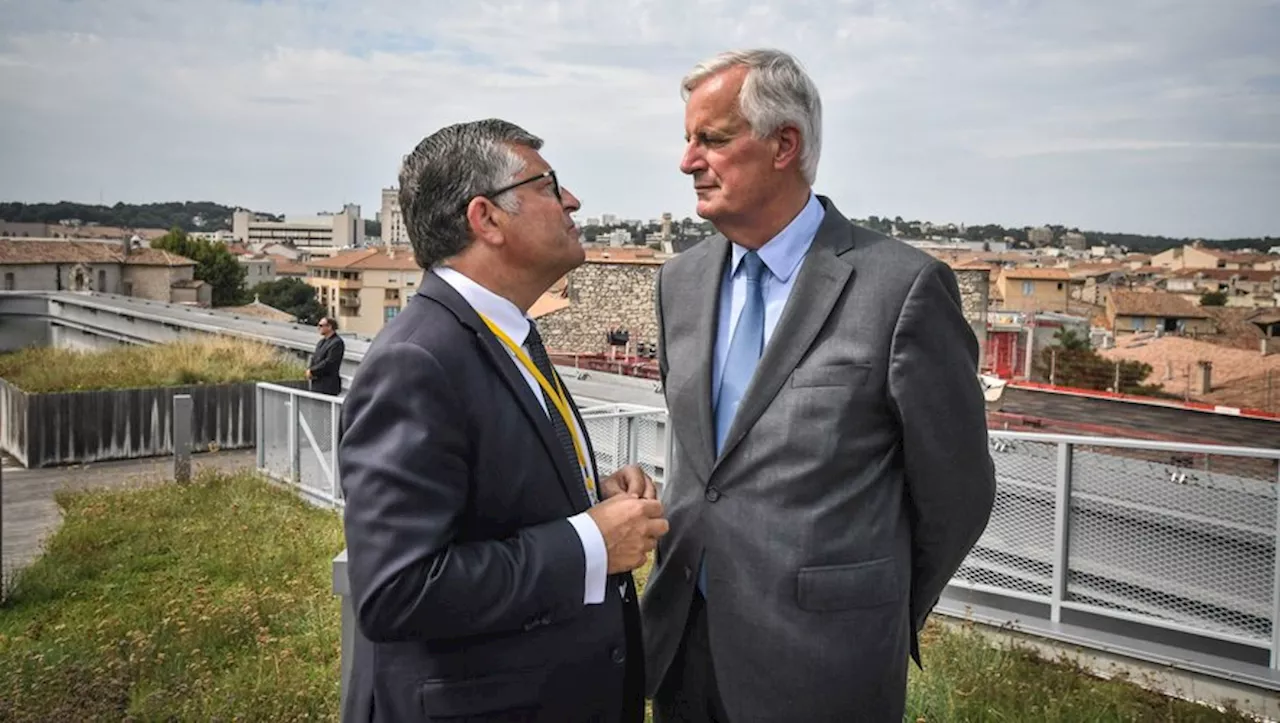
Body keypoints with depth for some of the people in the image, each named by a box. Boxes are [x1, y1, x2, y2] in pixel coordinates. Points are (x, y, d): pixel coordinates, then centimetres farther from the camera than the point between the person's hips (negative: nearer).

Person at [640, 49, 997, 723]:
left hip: (816, 661, -5)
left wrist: (885, 619, 5)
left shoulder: (902, 286, -15)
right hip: (685, 640, 5)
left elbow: (955, 490, -6)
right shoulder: (681, 280, 3)